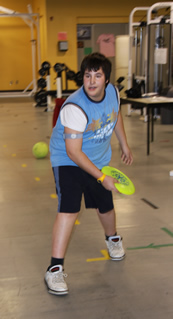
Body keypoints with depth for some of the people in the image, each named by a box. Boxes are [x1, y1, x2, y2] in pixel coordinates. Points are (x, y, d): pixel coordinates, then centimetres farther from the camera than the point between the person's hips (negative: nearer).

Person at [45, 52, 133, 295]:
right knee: (69, 210, -21)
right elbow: (74, 152, -29)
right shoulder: (75, 108, -31)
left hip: (100, 161, 6)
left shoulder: (113, 91, -9)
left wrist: (124, 145, 21)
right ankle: (55, 269, -13)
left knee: (106, 207, 16)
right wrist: (102, 178, -28)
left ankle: (113, 239, 51)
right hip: (68, 161, -6)